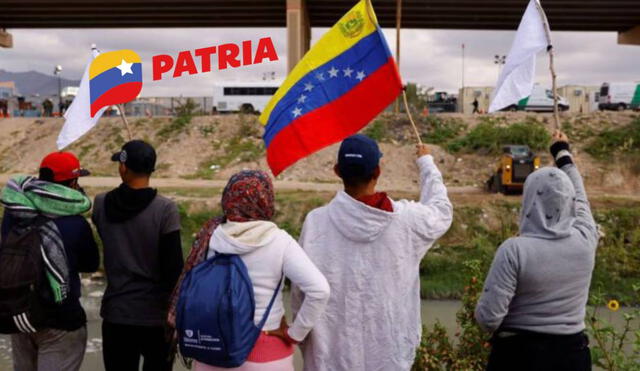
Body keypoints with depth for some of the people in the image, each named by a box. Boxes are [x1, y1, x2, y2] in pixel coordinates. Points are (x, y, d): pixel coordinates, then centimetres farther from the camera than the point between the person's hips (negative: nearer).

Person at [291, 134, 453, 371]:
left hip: (331, 352, 0)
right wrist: (426, 163, 26)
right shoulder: (406, 218, -12)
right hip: (389, 351, 1)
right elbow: (441, 210, 12)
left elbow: (300, 289, -6)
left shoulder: (316, 222, -15)